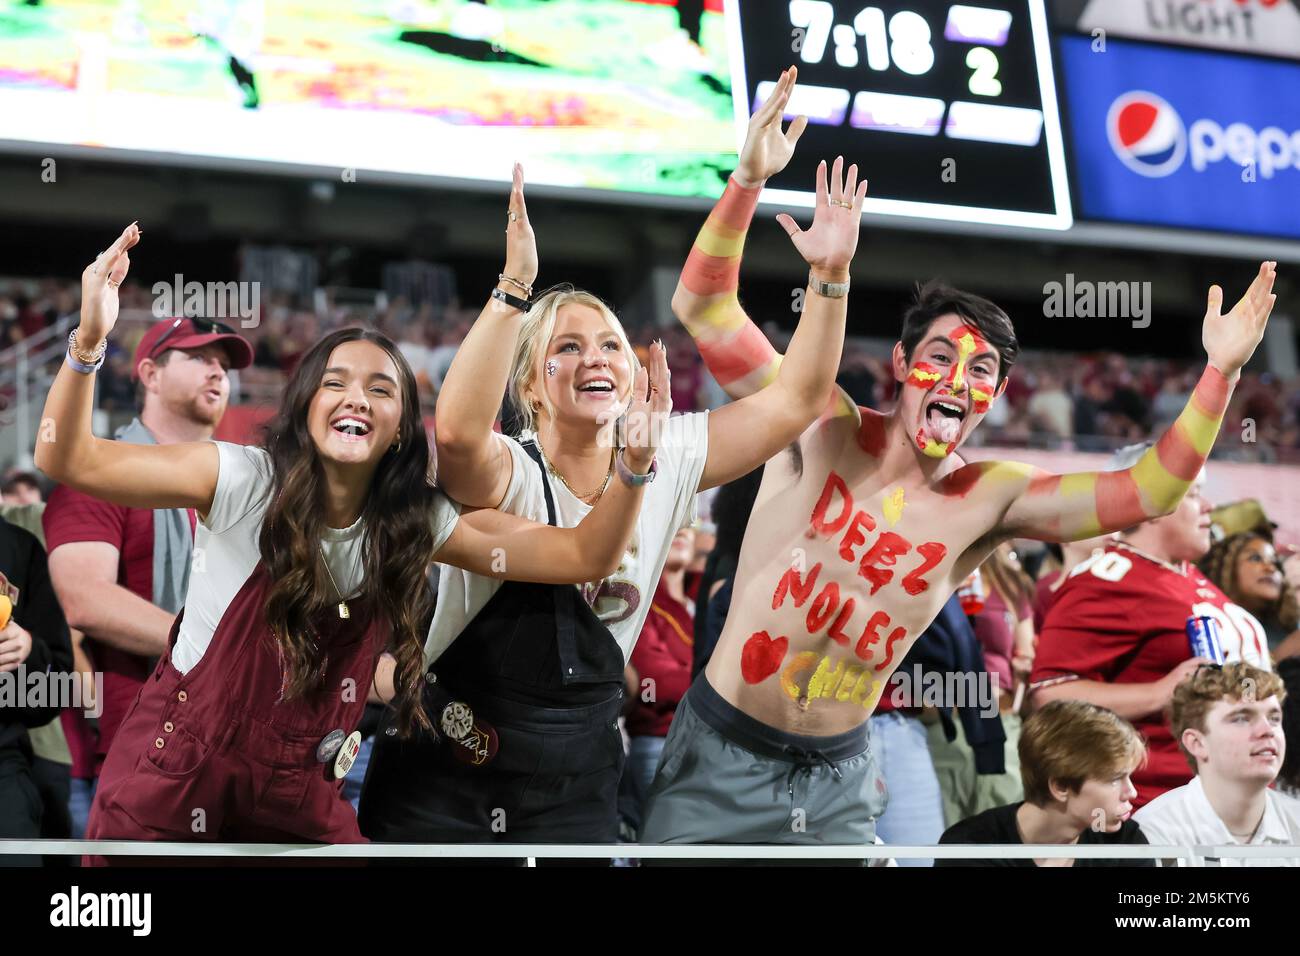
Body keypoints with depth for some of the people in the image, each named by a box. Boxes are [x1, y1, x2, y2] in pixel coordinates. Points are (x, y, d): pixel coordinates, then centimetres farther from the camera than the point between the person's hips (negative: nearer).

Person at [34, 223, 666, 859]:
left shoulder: (419, 521, -3)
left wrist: (635, 464, -21)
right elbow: (68, 461, -21)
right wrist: (89, 342, -37)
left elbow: (582, 555, -4)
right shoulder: (245, 483, -14)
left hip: (297, 794, 3)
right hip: (176, 776, -3)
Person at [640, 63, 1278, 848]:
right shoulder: (826, 430, -7)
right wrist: (750, 180, -27)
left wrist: (1221, 374, -18)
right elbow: (703, 306, -14)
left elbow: (1144, 494, -8)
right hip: (722, 756, -2)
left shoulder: (991, 500, -3)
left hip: (838, 781, 2)